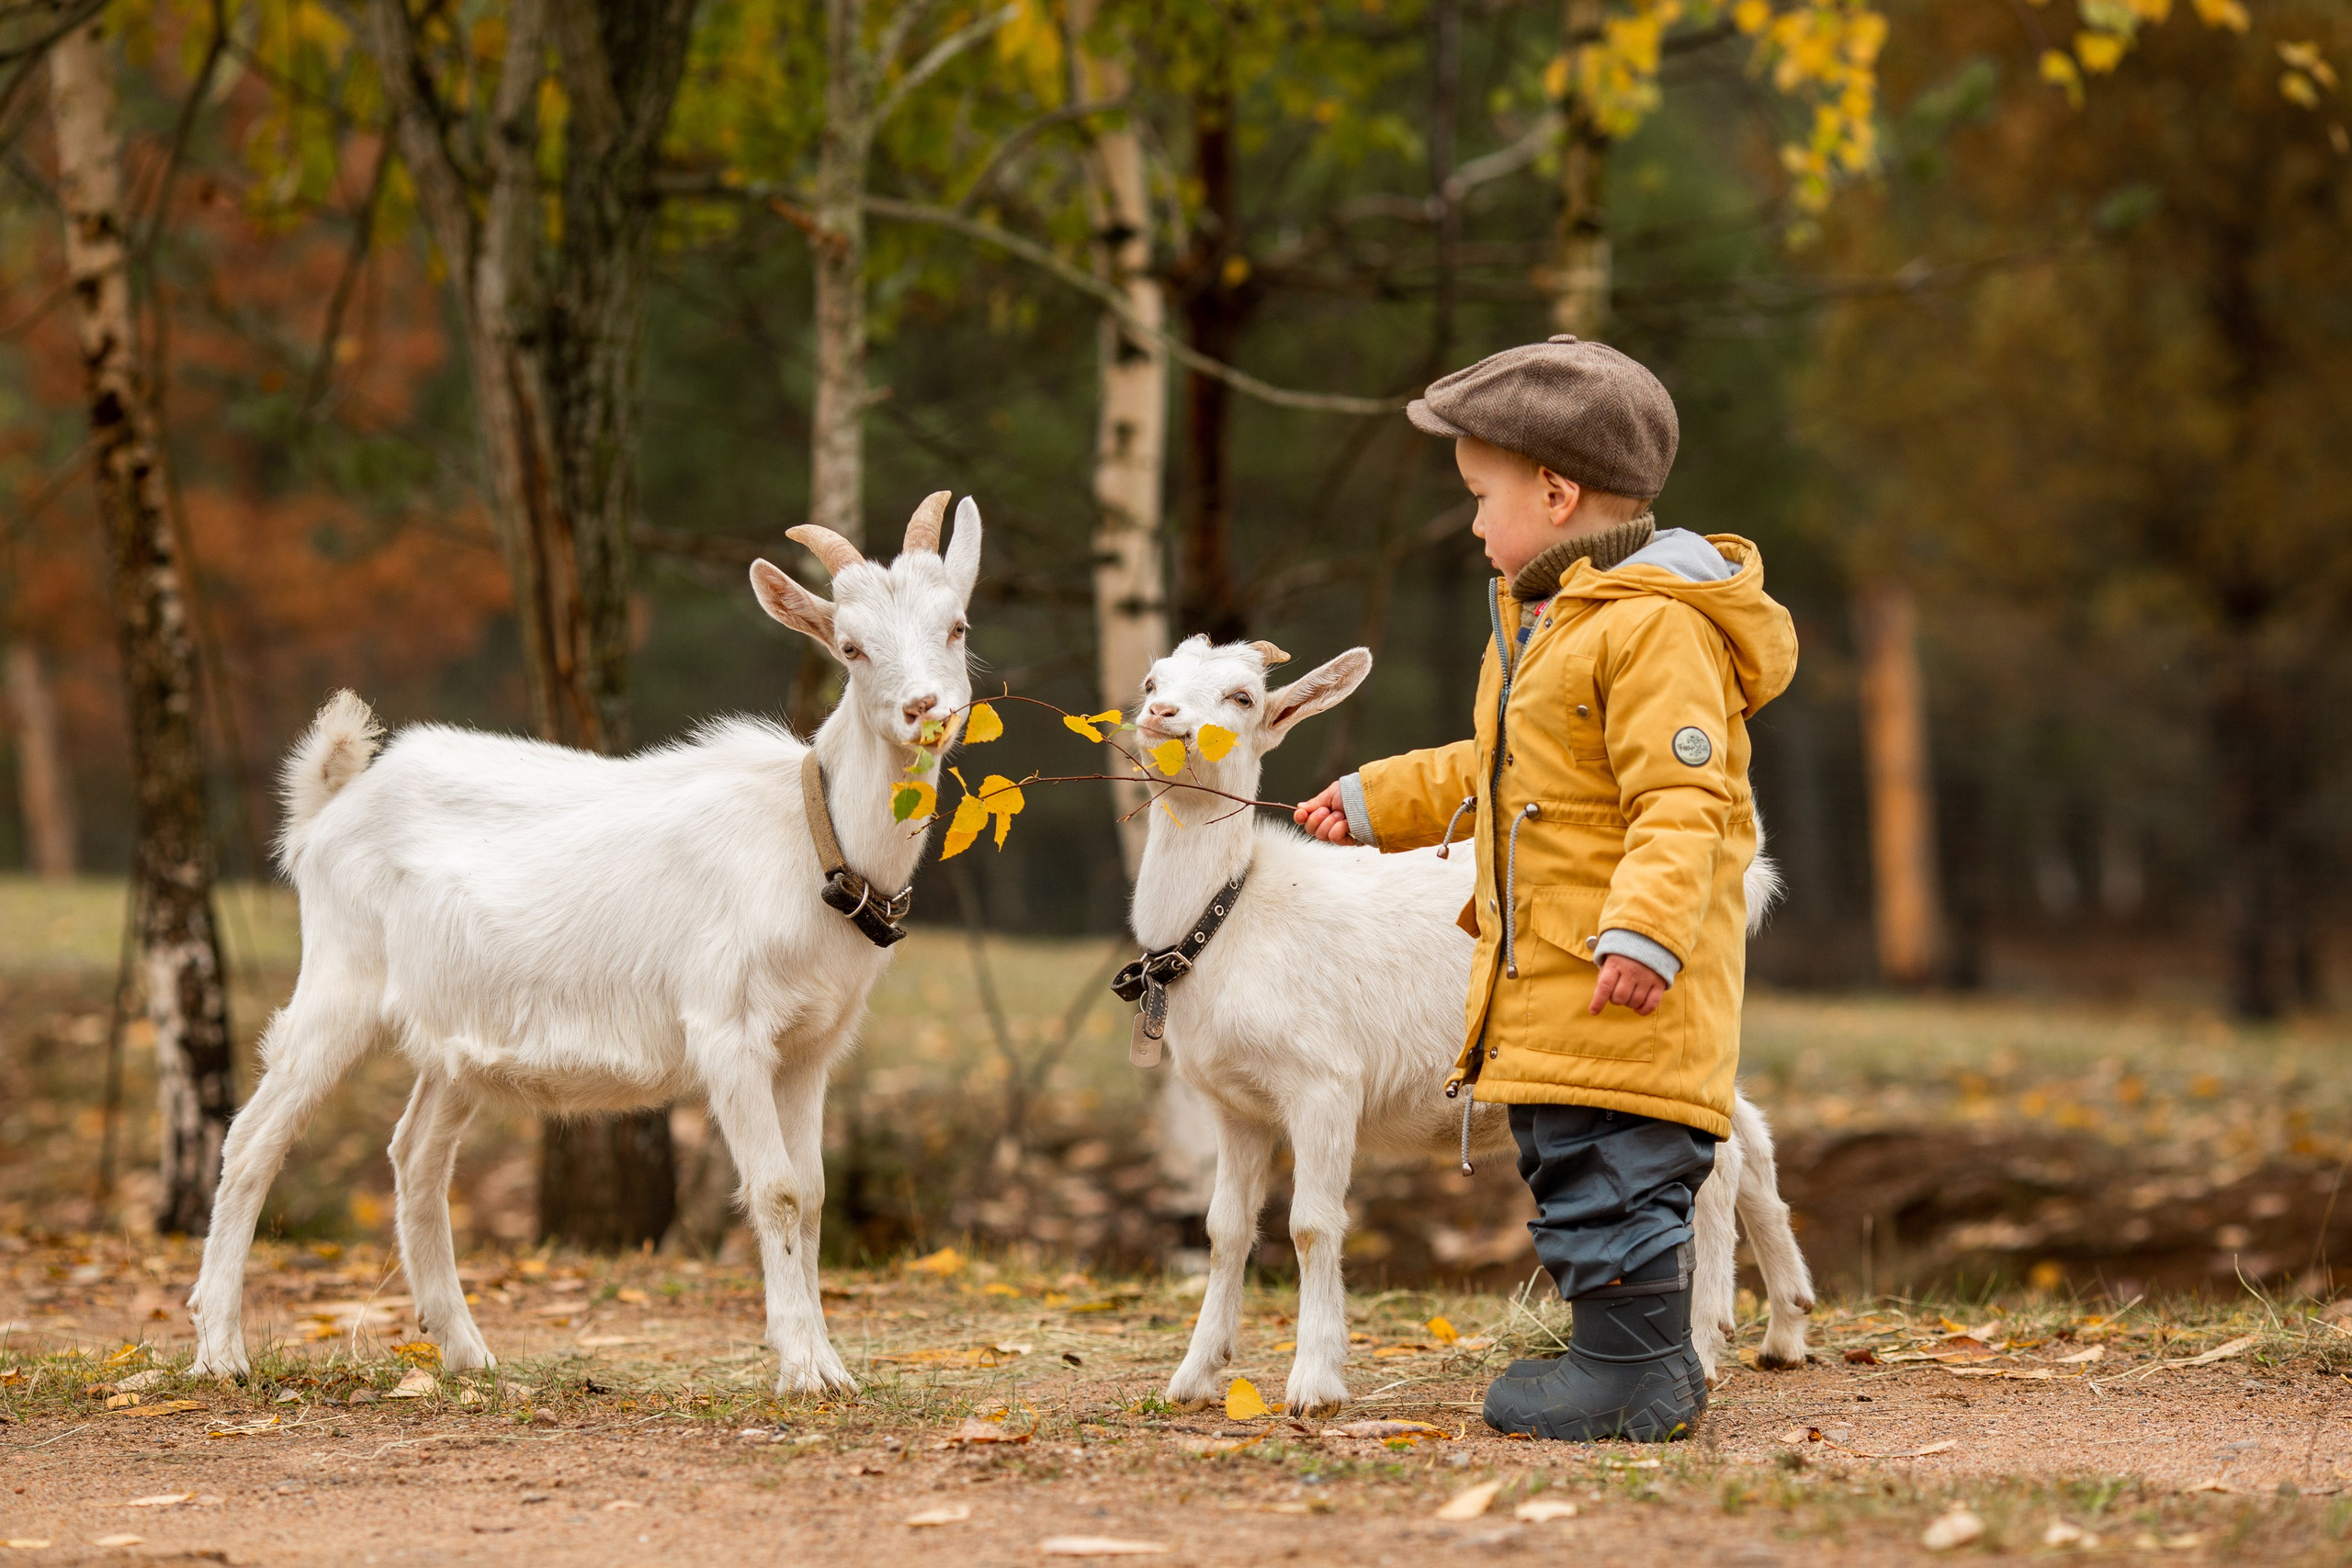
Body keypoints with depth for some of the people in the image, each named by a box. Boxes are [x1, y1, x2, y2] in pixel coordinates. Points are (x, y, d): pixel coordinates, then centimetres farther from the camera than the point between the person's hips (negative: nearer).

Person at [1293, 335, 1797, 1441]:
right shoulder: (1541, 621, 17)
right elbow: (1492, 774, 31)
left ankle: (1633, 1378, -1)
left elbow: (1684, 802, -25)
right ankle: (1629, 1359, 23)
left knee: (1613, 1177, -8)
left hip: (1626, 987, -10)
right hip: (1545, 977, 10)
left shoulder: (1657, 629, -17)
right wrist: (1379, 802, 36)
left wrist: (1645, 928, -35)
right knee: (1565, 1174, 14)